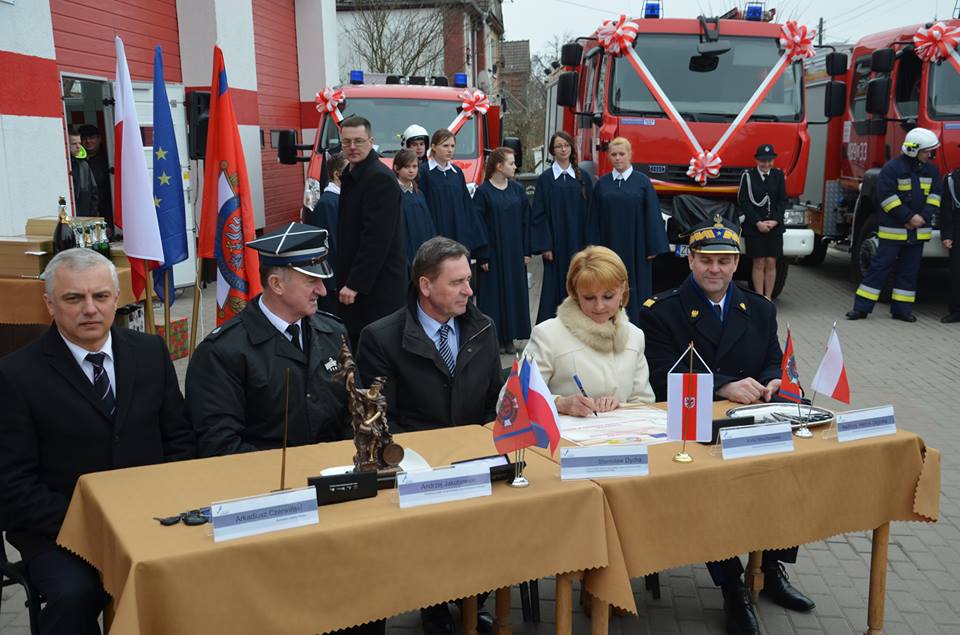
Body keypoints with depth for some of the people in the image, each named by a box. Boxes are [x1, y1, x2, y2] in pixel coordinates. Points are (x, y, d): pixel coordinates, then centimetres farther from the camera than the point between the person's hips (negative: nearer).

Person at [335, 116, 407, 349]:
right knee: (356, 343, 11)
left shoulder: (380, 177, -15)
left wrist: (355, 283, -20)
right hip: (355, 279, 9)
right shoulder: (351, 173, 14)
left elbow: (377, 237, -21)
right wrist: (348, 280, 14)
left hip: (378, 283, -9)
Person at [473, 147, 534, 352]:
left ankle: (510, 337, 16)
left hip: (515, 252, 4)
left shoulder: (518, 190, 6)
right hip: (493, 252, -4)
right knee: (494, 293, 0)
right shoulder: (483, 192, -6)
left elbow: (526, 221, 8)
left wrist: (527, 251, 3)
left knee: (515, 291, 6)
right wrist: (482, 256, -12)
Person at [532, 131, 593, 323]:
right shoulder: (545, 178, 1)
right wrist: (545, 245, -9)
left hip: (578, 241, 2)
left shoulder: (583, 177, 6)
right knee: (554, 285, -1)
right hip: (556, 242, -2)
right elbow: (539, 214, -2)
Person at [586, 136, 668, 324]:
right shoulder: (602, 183, 6)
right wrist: (594, 247, 2)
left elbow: (652, 214, -2)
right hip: (609, 244, 2)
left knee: (636, 288, 2)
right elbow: (594, 217, 7)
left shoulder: (642, 181, 0)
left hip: (635, 247, -2)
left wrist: (653, 247, -7)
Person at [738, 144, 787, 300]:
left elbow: (783, 200, 6)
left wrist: (774, 221, -7)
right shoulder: (748, 175, -2)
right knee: (759, 263, -1)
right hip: (754, 227, -3)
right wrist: (758, 222, -12)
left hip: (775, 226, 3)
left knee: (771, 263, 2)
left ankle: (768, 298, 10)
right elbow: (743, 201, -5)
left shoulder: (778, 175, 7)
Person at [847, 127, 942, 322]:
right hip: (893, 229, -6)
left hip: (918, 231, 6)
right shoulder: (892, 168, -9)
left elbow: (934, 196, 9)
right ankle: (862, 307, -1)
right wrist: (909, 217, -17)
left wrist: (923, 217, -8)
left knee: (909, 270, 8)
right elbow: (887, 197, -14)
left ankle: (901, 309, 15)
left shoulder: (931, 170, 10)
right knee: (880, 265, -4)